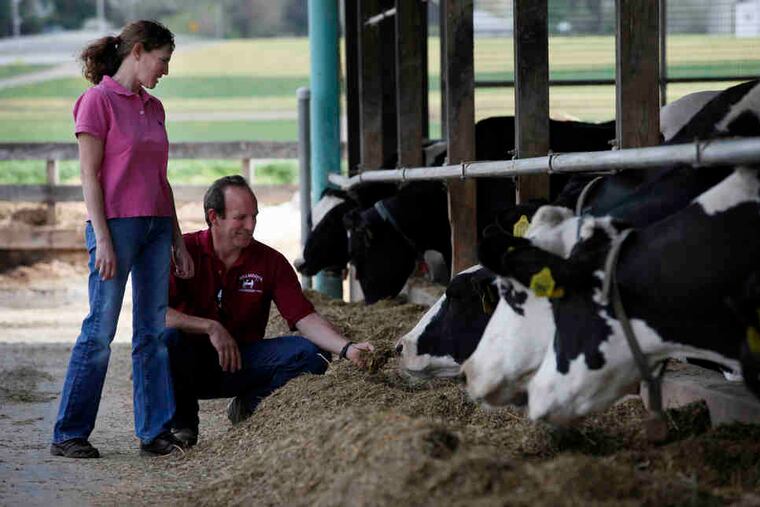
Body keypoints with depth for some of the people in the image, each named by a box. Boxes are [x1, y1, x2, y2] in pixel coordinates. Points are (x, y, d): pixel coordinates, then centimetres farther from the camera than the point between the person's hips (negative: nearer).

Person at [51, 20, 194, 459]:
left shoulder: (153, 107, 15)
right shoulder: (98, 101, -6)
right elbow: (90, 175, -10)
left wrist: (178, 240, 16)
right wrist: (102, 239, -15)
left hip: (156, 225, 7)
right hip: (116, 223, -7)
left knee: (154, 331, 6)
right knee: (100, 331, -5)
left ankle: (156, 431, 10)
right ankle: (69, 434, 2)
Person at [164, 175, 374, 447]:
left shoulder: (270, 262, -3)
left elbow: (306, 318, -10)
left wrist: (347, 348, -27)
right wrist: (210, 327, -29)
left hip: (241, 361, 2)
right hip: (191, 364, -2)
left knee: (311, 354, -19)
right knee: (166, 337, -36)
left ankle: (250, 404, 5)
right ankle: (183, 422, -8)